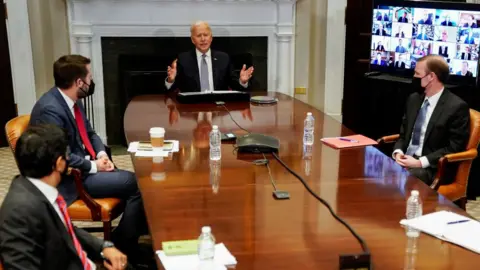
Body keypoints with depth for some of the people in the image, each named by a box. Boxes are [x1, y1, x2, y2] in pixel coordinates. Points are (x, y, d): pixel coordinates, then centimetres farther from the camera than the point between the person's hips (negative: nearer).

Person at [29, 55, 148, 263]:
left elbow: (89, 133, 16)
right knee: (135, 183, -16)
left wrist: (101, 154, -3)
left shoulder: (73, 101, 6)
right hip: (70, 178, -9)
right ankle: (121, 246, -1)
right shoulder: (50, 109, -23)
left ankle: (126, 242, 8)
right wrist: (94, 166, -16)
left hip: (86, 166, 9)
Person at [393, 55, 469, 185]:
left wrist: (421, 162, -18)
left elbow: (454, 148, -12)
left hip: (433, 168, -6)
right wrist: (398, 152, -4)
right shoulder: (413, 99, 12)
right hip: (406, 160, 6)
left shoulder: (456, 107, -9)